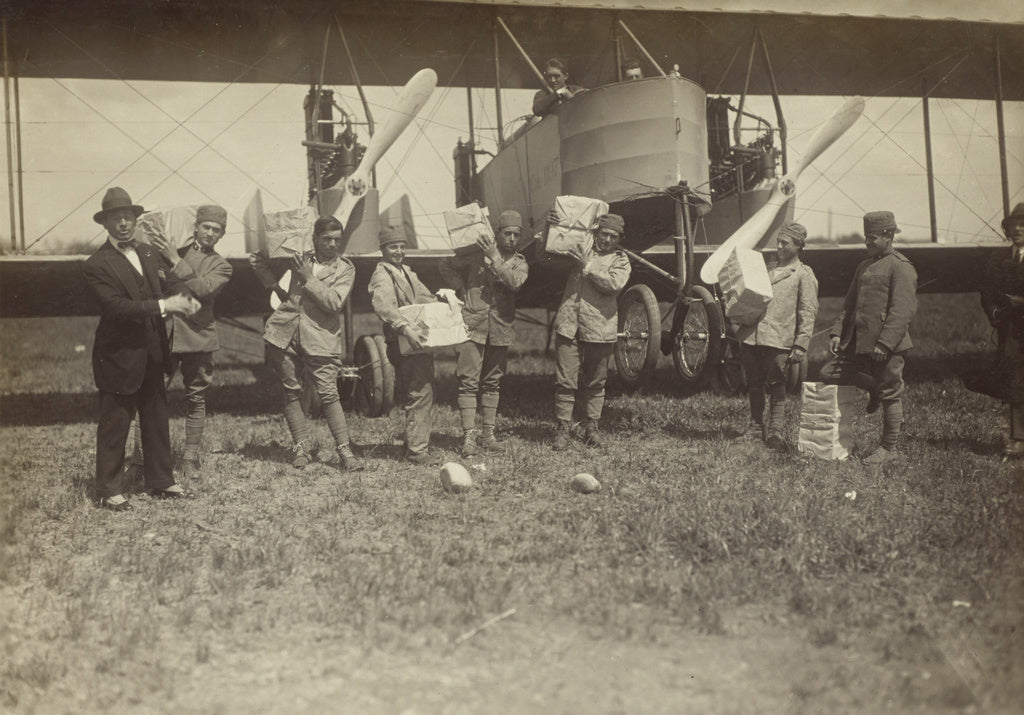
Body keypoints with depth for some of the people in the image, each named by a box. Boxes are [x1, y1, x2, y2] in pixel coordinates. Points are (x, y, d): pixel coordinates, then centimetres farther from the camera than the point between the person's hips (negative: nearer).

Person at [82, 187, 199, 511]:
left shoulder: (148, 253, 10)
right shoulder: (97, 264, -13)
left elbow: (166, 284, 12)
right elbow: (116, 306, -23)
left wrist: (183, 298, -11)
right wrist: (163, 305, -27)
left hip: (153, 355, 7)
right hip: (119, 358, -7)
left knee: (157, 421, 16)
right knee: (114, 426, 4)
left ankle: (161, 481, 29)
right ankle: (109, 491, 16)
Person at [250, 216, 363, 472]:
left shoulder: (345, 268, 4)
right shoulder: (299, 259, 14)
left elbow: (334, 303, -11)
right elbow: (276, 284, 27)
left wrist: (309, 278, -12)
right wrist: (263, 268, 10)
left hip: (320, 338, -3)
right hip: (286, 334, 3)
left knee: (329, 394, -9)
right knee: (291, 392, 6)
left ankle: (344, 452, -2)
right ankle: (301, 446, 18)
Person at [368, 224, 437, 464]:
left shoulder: (406, 272, 19)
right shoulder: (382, 275, -10)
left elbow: (425, 298, 28)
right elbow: (383, 306, -28)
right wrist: (406, 329, -39)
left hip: (419, 343, 10)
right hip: (405, 346, -10)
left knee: (425, 394, 15)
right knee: (419, 395, -11)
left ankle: (415, 443, 26)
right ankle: (416, 451, -6)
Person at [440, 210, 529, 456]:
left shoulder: (519, 263, 9)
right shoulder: (477, 252, 4)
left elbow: (514, 282, -12)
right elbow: (447, 267, 12)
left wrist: (494, 259, -16)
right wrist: (462, 290, 2)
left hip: (500, 330, 3)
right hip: (473, 326, -3)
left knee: (492, 382, 11)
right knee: (469, 381, -7)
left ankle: (488, 432, 19)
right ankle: (469, 435, -6)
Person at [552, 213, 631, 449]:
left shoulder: (620, 260, 8)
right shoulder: (580, 248, 15)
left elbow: (614, 284, -12)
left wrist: (588, 267, -13)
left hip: (599, 329, -1)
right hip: (569, 325, 1)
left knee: (595, 383, 8)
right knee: (565, 381, -3)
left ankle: (591, 427, 21)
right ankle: (563, 429, 4)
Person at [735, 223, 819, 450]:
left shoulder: (804, 275, 3)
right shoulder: (768, 271, 22)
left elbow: (808, 313, -2)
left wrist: (801, 345, -9)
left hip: (778, 340, -5)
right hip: (752, 336, 6)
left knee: (776, 386, -3)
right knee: (754, 385, 9)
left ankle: (775, 432, 4)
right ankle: (756, 428, 19)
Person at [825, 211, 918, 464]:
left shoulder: (901, 267, -10)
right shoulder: (865, 265, 16)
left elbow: (903, 310, -18)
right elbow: (850, 302, 21)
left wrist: (885, 343, -23)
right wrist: (837, 332, 9)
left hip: (888, 347, -8)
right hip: (859, 344, 8)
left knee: (889, 395, 1)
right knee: (828, 373, 6)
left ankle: (888, 448, 15)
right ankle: (875, 389, 24)